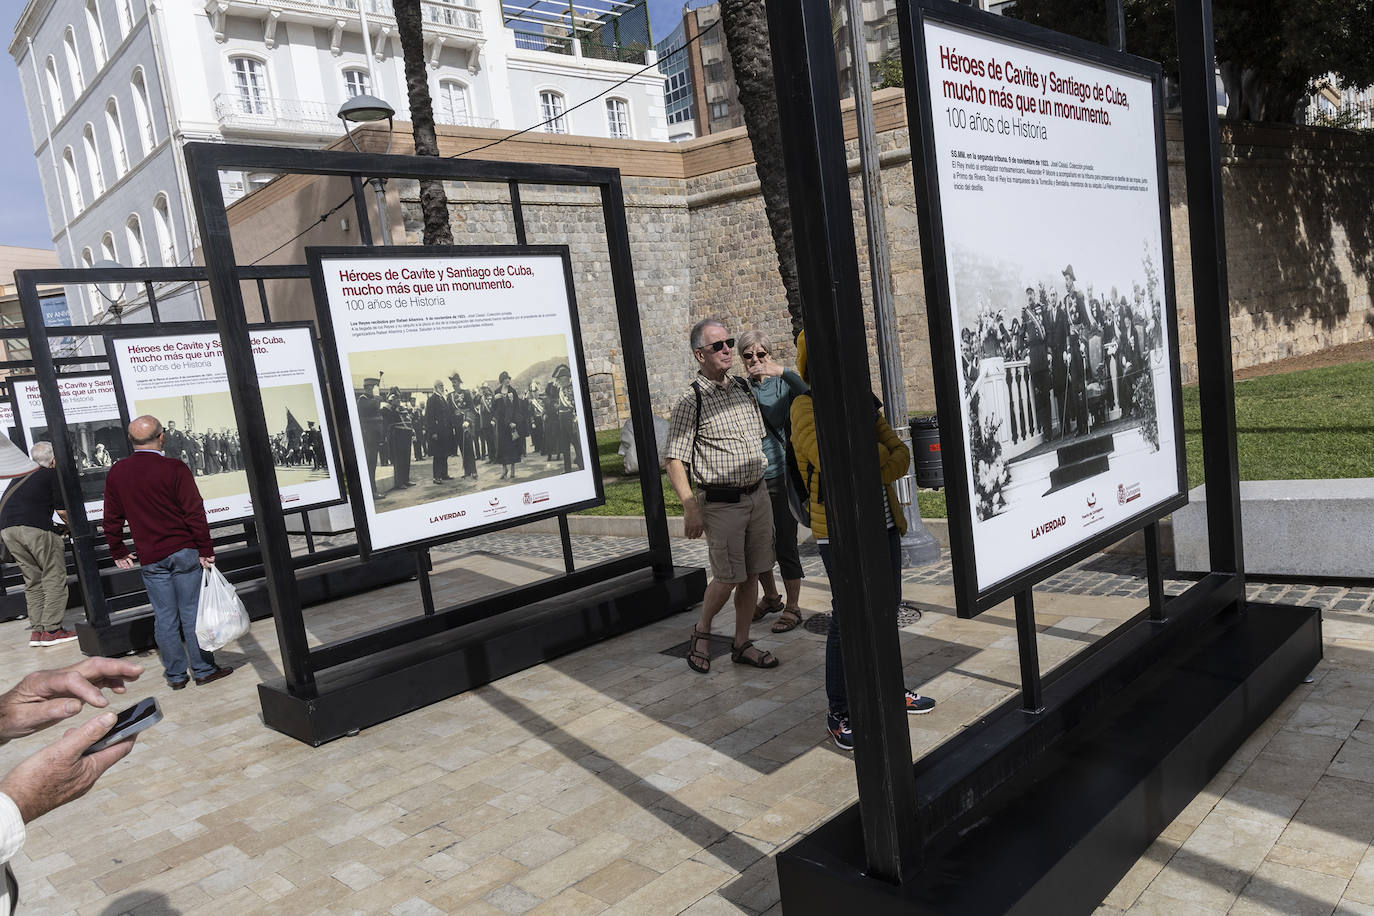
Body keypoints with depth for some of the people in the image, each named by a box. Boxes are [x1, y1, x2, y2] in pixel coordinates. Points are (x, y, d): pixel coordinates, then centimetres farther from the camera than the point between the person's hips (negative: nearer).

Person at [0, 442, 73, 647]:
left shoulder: (21, 479, 27)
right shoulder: (54, 474, 5)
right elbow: (61, 510, 0)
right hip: (35, 527, -7)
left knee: (33, 581, 14)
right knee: (55, 578, 0)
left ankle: (36, 630, 12)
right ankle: (51, 629, -5)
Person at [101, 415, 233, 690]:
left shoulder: (116, 473, 4)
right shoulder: (174, 469, -10)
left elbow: (111, 520, 10)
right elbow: (195, 513, -13)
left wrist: (118, 552, 21)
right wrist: (206, 550, -8)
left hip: (149, 559, 4)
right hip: (184, 552, -3)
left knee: (164, 616, 9)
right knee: (192, 612, 3)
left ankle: (176, 675, 16)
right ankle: (203, 670, 10)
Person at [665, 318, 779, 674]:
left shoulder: (743, 388, 10)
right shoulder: (691, 400, -10)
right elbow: (674, 459, -12)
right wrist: (690, 508, -17)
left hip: (758, 495, 6)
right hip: (720, 502, -6)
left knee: (751, 575, 9)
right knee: (728, 577, -3)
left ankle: (741, 644, 22)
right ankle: (701, 632, 22)